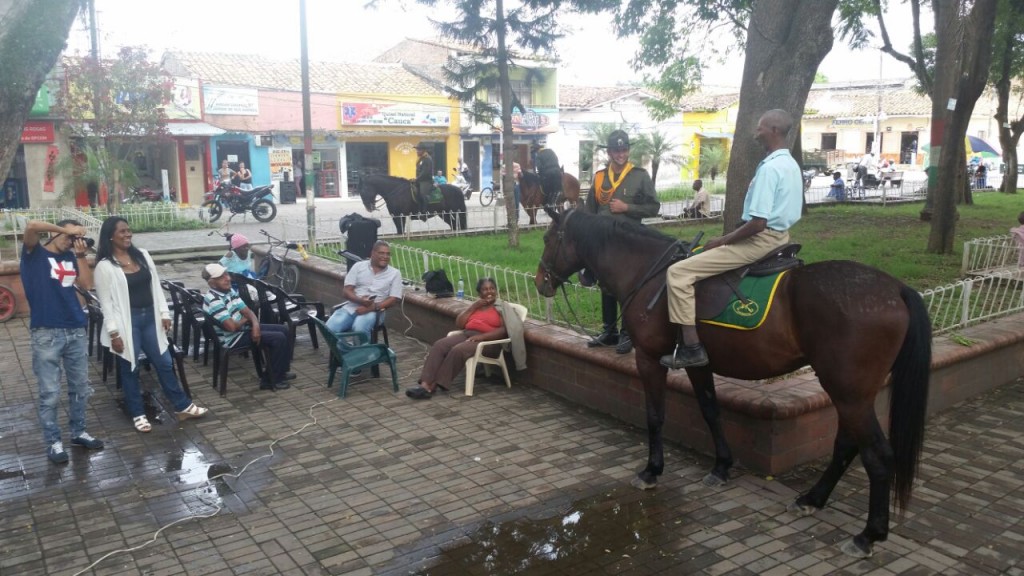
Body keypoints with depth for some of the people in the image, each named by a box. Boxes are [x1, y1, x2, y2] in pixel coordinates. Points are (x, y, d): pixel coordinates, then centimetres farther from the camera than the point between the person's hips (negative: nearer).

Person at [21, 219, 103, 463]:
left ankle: (78, 433, 29)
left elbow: (87, 284, 2)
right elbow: (31, 226, -18)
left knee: (80, 388, 14)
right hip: (46, 334, -5)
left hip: (76, 331, 5)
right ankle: (53, 442, 15)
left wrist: (81, 254, -1)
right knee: (50, 393, 2)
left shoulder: (71, 258, 13)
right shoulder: (35, 253, 0)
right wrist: (66, 229, -8)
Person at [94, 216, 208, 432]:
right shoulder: (105, 267, -9)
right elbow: (106, 302, -10)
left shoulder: (142, 255, 7)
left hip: (149, 317, 5)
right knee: (130, 369, 8)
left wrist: (164, 313, 6)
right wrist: (114, 333, -13)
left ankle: (183, 406, 20)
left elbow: (156, 286, 11)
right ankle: (138, 414, 22)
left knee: (164, 363, 10)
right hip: (127, 321, -5)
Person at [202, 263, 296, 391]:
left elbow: (247, 311, 6)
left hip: (242, 328, 10)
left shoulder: (229, 291, 4)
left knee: (284, 330, 8)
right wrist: (244, 320, -8)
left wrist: (255, 325, -15)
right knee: (279, 339, -17)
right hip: (232, 338, -9)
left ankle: (281, 371, 18)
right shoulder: (214, 301, -25)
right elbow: (231, 327, -30)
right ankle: (272, 379, -4)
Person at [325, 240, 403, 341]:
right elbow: (346, 291, 4)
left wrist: (372, 307, -17)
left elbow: (394, 299, -3)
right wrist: (360, 300, -18)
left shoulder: (395, 273, 5)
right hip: (351, 307, 2)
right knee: (330, 328, -24)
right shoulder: (358, 266, 8)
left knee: (359, 329, -35)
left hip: (373, 310, -2)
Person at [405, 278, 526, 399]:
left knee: (458, 350, -33)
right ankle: (425, 384, -33)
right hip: (466, 335, 6)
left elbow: (504, 330, -8)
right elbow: (459, 324, 13)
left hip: (488, 341, -6)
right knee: (439, 345, -22)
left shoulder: (502, 307, 7)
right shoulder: (474, 305, 23)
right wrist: (474, 306, 5)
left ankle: (433, 386, -30)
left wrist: (482, 336, -19)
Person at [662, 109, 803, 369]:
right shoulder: (791, 165, 13)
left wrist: (722, 240, -12)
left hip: (761, 240, -11)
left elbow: (758, 223, -25)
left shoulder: (769, 167, -20)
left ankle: (691, 348, -16)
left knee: (678, 272, -14)